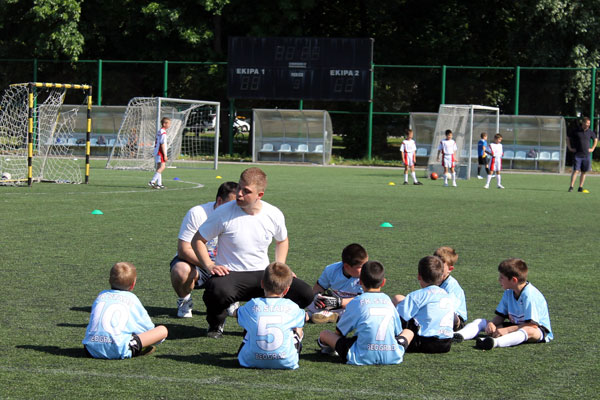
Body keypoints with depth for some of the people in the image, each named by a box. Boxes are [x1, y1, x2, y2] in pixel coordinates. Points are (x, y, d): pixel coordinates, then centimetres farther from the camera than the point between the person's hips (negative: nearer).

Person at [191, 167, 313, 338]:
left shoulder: (274, 215, 0)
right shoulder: (224, 213, -10)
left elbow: (282, 240, 21)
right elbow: (198, 240, -1)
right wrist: (209, 265, -15)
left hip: (262, 274, 4)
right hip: (230, 273, -4)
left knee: (305, 293, -15)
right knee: (219, 291, -41)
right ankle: (216, 324, -2)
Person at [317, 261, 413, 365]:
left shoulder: (357, 302, 2)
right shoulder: (388, 301, 12)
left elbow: (339, 332, 12)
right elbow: (398, 332, 22)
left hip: (363, 358, -2)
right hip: (391, 358, 3)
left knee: (324, 334, 12)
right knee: (408, 332, 30)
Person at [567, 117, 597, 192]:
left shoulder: (590, 132, 5)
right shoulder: (576, 131, -2)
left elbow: (595, 140, 22)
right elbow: (568, 138, 10)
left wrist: (592, 148, 12)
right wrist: (570, 148, 4)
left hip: (586, 155, 3)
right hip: (577, 155, -3)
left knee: (584, 172, 4)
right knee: (576, 171, -10)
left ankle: (580, 187, 12)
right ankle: (571, 187, -9)